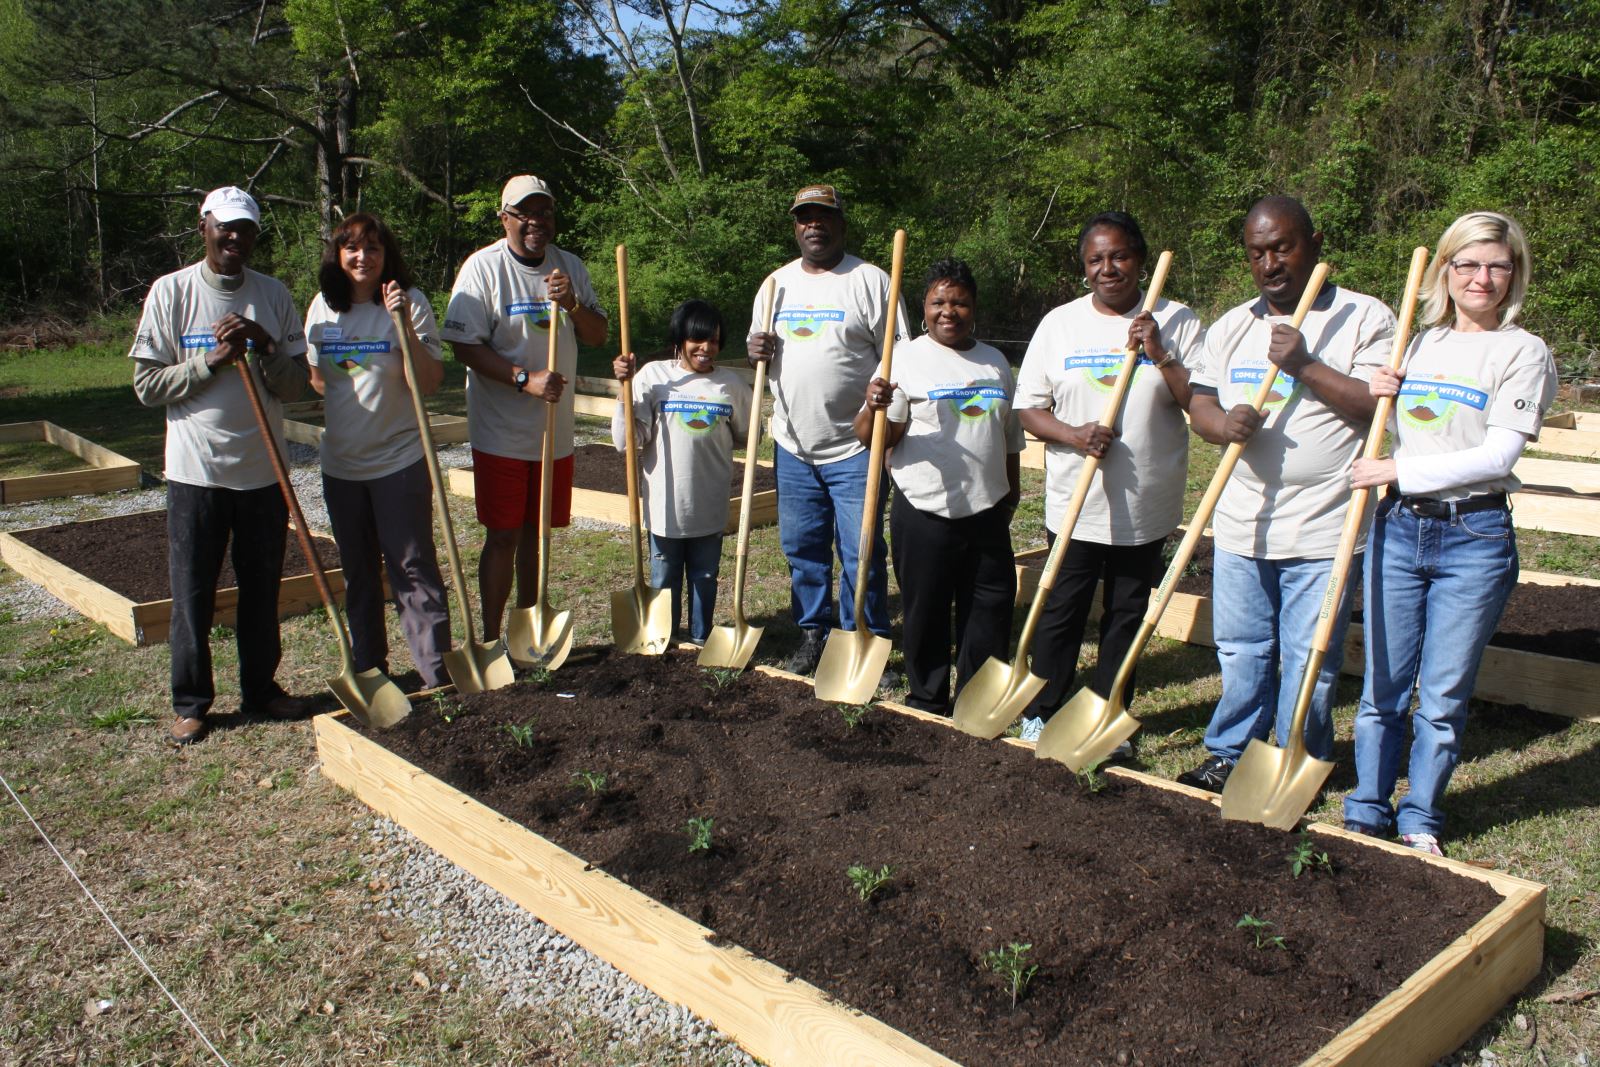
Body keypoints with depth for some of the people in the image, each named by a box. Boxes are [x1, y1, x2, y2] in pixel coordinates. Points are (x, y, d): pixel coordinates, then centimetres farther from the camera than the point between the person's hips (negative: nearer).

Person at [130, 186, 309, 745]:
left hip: (262, 470, 2)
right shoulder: (170, 292, -2)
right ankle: (191, 702, 21)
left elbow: (295, 386, 2)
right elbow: (147, 385, -5)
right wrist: (213, 360, -16)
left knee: (263, 589, 12)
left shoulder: (273, 295, 5)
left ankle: (261, 687, 28)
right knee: (193, 594, 6)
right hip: (196, 470, -2)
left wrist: (264, 346, -15)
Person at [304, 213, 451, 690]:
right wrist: (348, 400, 4)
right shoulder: (323, 306, 5)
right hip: (341, 462, 5)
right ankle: (368, 669, 29)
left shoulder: (410, 301, -9)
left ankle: (436, 674, 3)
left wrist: (404, 323, -25)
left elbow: (430, 382, -18)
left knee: (412, 568, -3)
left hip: (400, 459, -5)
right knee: (357, 573, 15)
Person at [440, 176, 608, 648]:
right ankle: (492, 640, 10)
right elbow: (465, 345, -14)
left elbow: (598, 337, 5)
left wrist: (573, 305, -14)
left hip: (556, 430, 5)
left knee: (536, 532, 13)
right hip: (501, 433, -5)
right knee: (503, 536, -1)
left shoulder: (571, 267, 7)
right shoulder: (483, 267, -9)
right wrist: (525, 379, -24)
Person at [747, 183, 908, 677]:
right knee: (802, 548, 12)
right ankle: (812, 633, 27)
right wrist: (756, 353, -4)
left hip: (854, 447, -5)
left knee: (861, 554, -2)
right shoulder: (777, 283, 11)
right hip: (793, 446, 5)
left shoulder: (870, 281, -4)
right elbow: (759, 351, 20)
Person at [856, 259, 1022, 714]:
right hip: (925, 512, -5)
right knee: (926, 614, 6)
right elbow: (874, 437, -12)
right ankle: (927, 704, 22)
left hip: (987, 512, 5)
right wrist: (875, 408, -32)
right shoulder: (904, 359, -5)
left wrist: (1013, 488, 23)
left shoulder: (995, 362, 12)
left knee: (992, 610, 10)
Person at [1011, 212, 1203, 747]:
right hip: (1075, 502, 0)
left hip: (1146, 506, 0)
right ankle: (1041, 713, 21)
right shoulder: (1059, 323, 2)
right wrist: (1074, 435, -16)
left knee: (1126, 616, 11)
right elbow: (1029, 409, 2)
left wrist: (1161, 357, -18)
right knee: (1062, 612, 6)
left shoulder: (1177, 322, 0)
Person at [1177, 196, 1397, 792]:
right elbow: (1199, 405, 11)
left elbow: (1380, 408, -12)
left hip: (1322, 532, -4)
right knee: (1241, 654, 14)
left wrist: (1305, 365, -18)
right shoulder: (1230, 328, 11)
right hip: (1242, 525, 4)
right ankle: (1230, 754, 29)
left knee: (1309, 662, 5)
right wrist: (1223, 423, -12)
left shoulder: (1365, 319, -3)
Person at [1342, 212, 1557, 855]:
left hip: (1474, 537, -4)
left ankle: (1420, 819, 21)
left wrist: (1399, 471, -15)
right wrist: (1376, 396, 0)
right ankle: (1367, 812, 21)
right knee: (1383, 687, 9)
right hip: (1397, 529, 4)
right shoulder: (1416, 343, 11)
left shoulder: (1522, 351, -3)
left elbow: (1497, 454, -14)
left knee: (1443, 695, 6)